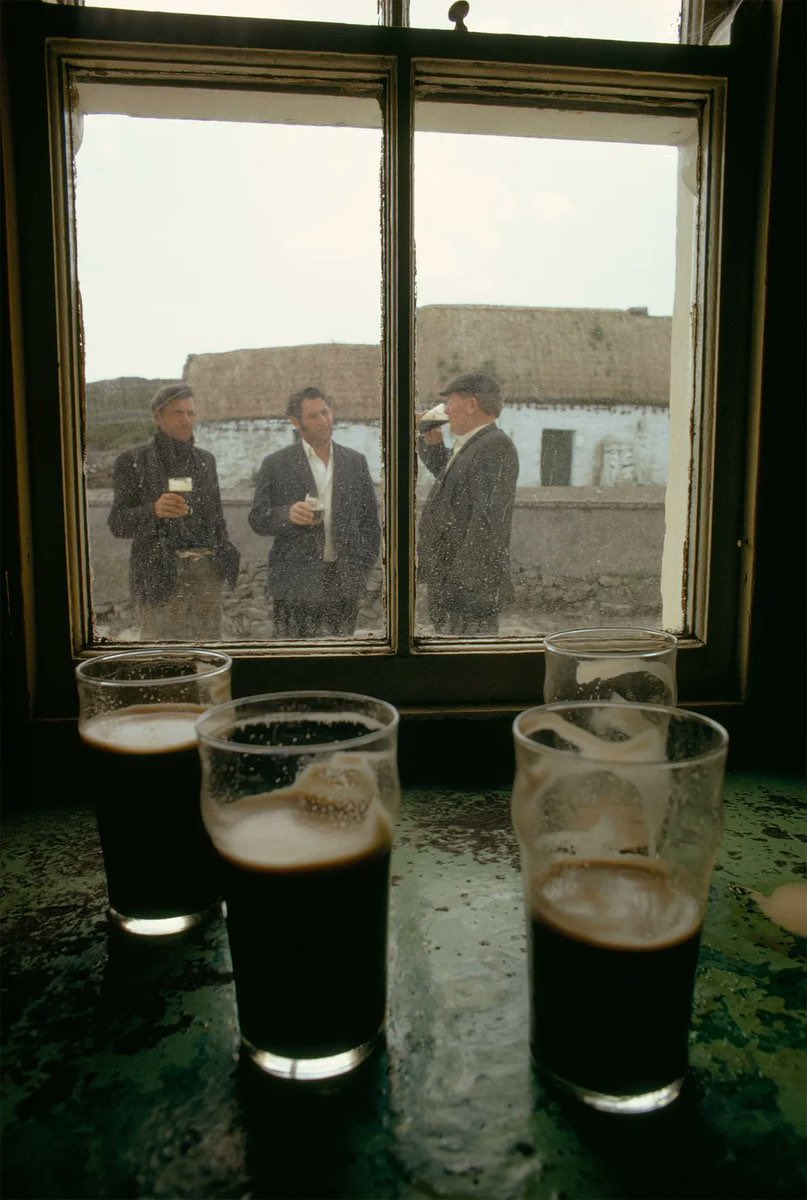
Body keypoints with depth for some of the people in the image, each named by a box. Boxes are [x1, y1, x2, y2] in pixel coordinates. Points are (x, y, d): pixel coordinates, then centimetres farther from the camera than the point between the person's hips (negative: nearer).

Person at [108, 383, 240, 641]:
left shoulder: (205, 459, 16)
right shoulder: (133, 461, 2)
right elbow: (117, 523, -2)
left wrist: (226, 557, 11)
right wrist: (153, 511, -21)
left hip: (208, 572, 4)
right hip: (161, 574, -4)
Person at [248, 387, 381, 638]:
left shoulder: (356, 462, 11)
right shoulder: (276, 464, 3)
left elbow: (370, 520, 14)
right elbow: (257, 520, 3)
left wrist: (364, 567, 7)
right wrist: (287, 514, -17)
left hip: (345, 584, 2)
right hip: (295, 585, -2)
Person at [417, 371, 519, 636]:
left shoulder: (496, 447, -15)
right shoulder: (469, 446, 16)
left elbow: (488, 522, -23)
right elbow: (446, 474, 37)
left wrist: (461, 583, -25)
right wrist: (432, 442, 18)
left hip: (470, 590, -10)